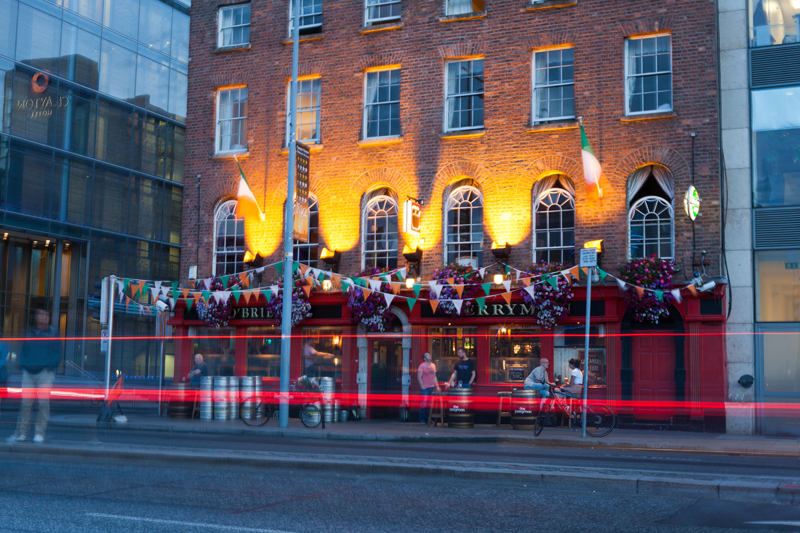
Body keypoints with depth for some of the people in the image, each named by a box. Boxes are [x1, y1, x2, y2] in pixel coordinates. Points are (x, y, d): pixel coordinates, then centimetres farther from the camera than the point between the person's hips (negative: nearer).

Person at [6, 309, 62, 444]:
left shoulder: (53, 333, 5)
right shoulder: (29, 333, 14)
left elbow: (57, 353, 2)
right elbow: (24, 351, 17)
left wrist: (50, 367, -9)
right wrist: (23, 365, 3)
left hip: (45, 372, -3)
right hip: (28, 372, 3)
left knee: (43, 403, -6)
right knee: (25, 403, 2)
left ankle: (40, 433, -1)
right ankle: (21, 432, 7)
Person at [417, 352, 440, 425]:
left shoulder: (433, 365, 15)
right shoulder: (422, 365, -6)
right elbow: (419, 377, -9)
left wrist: (437, 386, 14)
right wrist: (422, 387, -14)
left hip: (432, 388, 6)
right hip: (425, 388, -6)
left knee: (430, 405, 6)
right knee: (423, 404, -7)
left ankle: (428, 419, 13)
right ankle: (422, 419, 1)